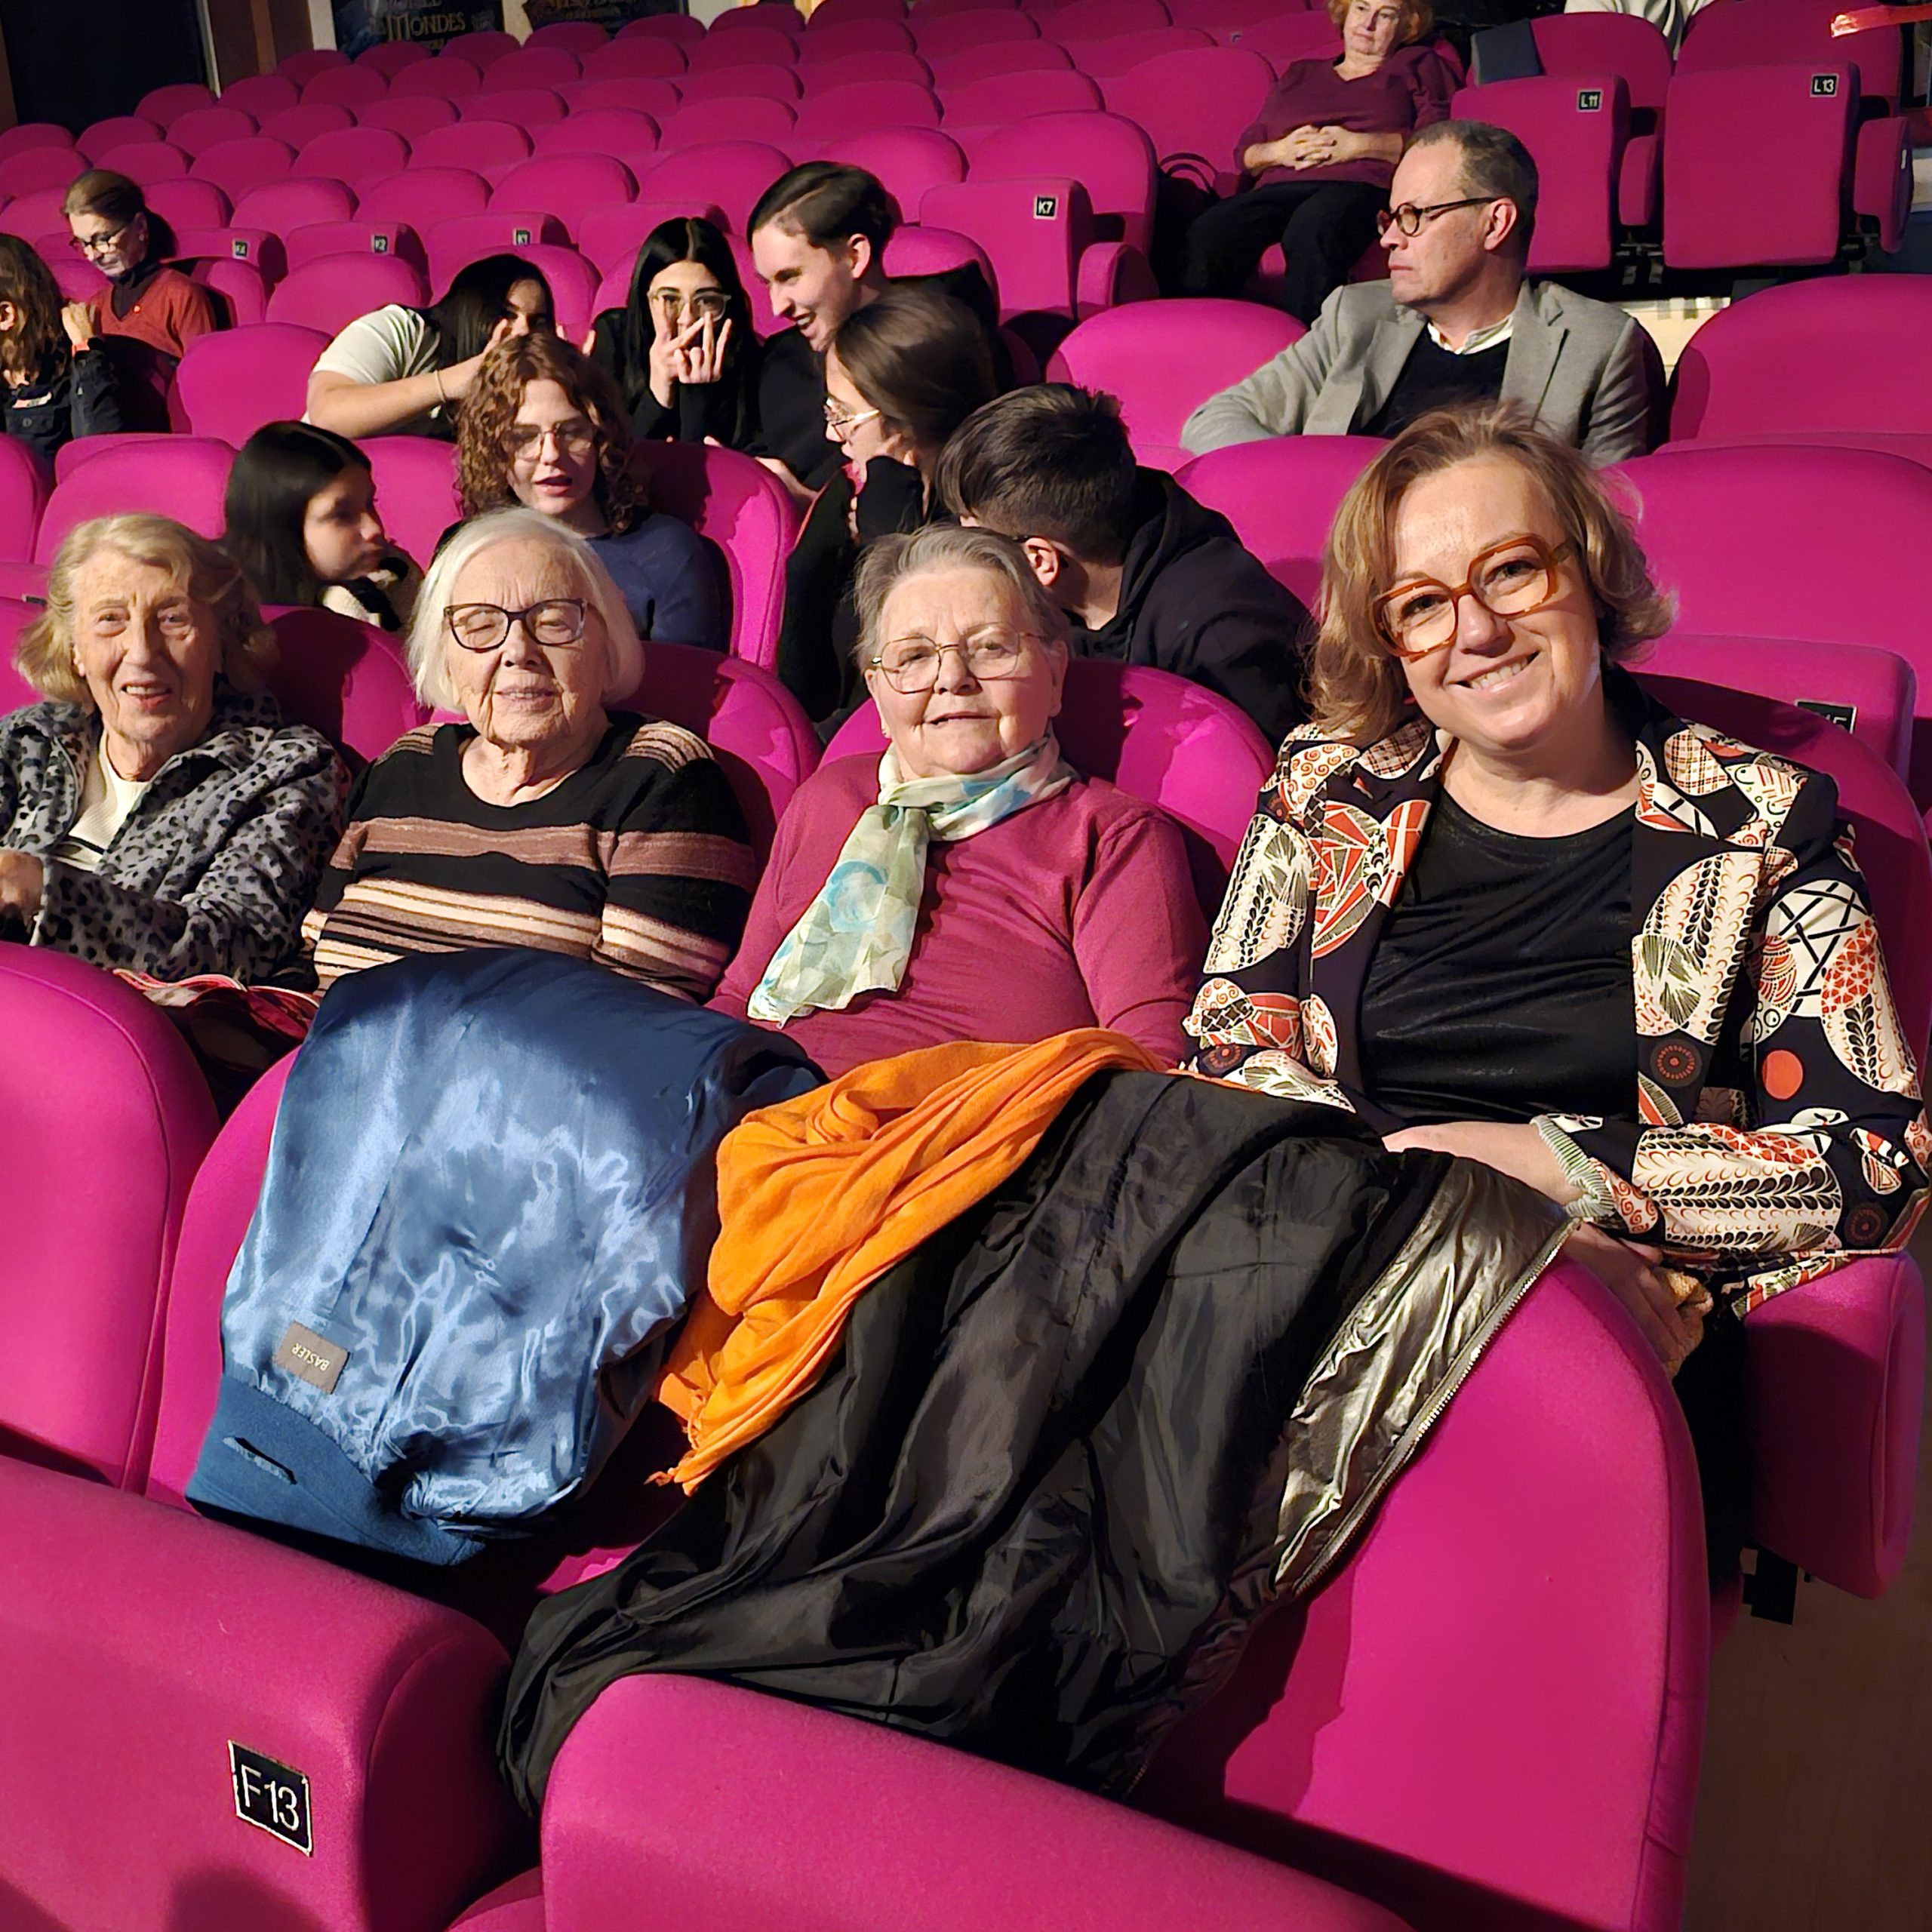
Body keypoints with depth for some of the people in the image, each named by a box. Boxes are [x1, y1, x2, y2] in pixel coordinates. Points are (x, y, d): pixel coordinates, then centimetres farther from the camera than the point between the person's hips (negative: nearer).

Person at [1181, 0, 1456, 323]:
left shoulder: (1418, 65, 25)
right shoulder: (1300, 73, 34)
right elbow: (1244, 151, 27)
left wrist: (1358, 145, -4)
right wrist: (1279, 151, 3)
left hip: (1359, 183, -3)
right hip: (1279, 186, 4)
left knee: (1311, 230, -43)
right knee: (1206, 236, -32)